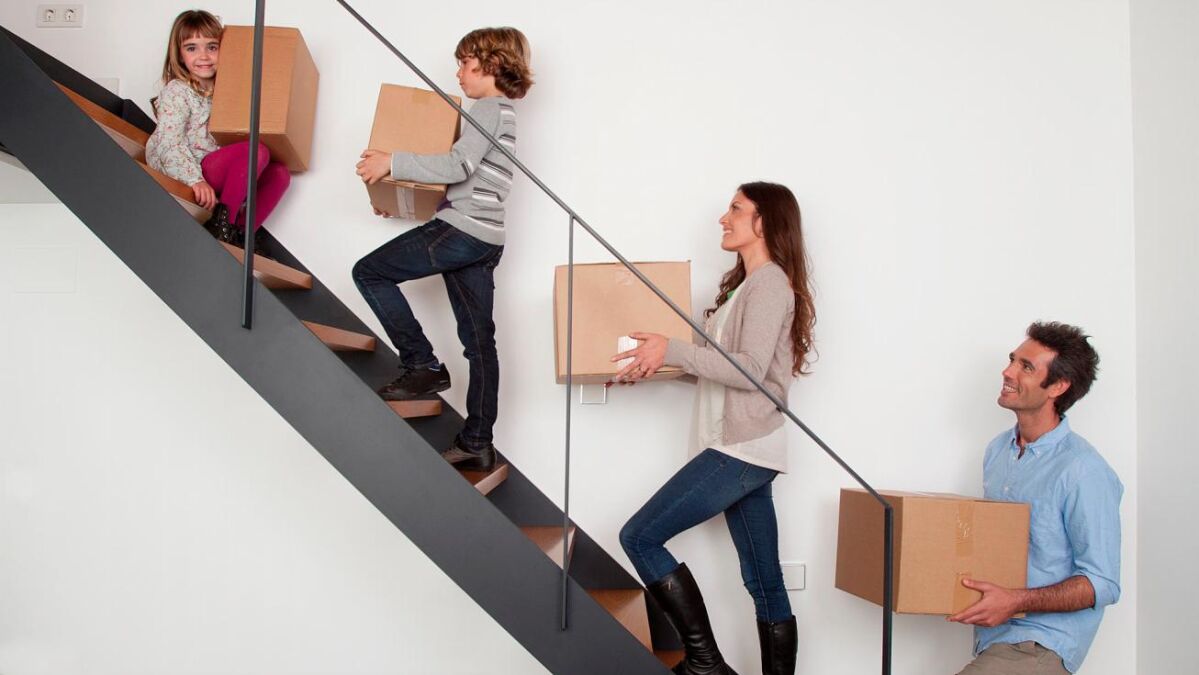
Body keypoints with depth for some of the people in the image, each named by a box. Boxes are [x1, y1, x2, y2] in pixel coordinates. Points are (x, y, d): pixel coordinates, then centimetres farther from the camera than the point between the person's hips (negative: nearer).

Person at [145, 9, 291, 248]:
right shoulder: (176, 91, -5)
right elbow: (169, 144, -16)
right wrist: (195, 180, -30)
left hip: (218, 176, 8)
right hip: (184, 180, -7)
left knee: (280, 173, -6)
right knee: (256, 151, -25)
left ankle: (240, 233, -16)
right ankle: (223, 221, -22)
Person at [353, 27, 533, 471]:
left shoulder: (490, 108, -6)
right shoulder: (501, 113, 24)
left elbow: (457, 166, -21)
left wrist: (392, 163, -15)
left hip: (462, 231, -10)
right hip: (483, 239, 10)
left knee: (369, 273, -1)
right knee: (479, 340, 7)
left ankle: (423, 366, -2)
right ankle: (477, 443, 11)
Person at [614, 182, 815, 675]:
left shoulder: (770, 282, -8)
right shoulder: (745, 284, 20)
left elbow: (751, 370, -19)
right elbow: (720, 366, 19)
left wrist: (672, 350, -18)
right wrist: (657, 365, 10)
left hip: (743, 449, -9)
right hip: (739, 450, 9)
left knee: (639, 537, -9)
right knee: (765, 584, 9)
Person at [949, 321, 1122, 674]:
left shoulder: (1084, 472, -17)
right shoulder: (998, 449, 7)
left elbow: (1103, 584, -16)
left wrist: (1017, 601, -26)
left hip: (1043, 642, -7)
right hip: (991, 634, 7)